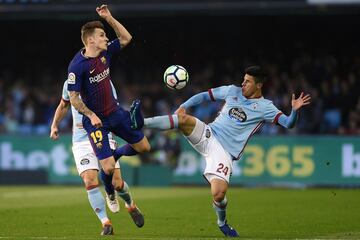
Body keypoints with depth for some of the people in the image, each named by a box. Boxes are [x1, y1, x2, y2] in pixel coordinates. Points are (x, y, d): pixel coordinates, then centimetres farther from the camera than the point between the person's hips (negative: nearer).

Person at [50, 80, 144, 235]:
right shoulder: (69, 84, 5)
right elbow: (63, 105, 25)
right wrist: (54, 125, 23)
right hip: (81, 140, 1)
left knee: (116, 182, -4)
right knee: (90, 182, -16)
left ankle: (130, 205, 31)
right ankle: (106, 224, -8)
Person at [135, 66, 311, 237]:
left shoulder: (264, 107, 0)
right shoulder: (233, 91, 12)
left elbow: (288, 123, -8)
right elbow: (204, 96, 18)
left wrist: (295, 110, -30)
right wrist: (184, 106, 3)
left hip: (225, 152, -3)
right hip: (207, 135, 3)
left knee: (219, 194, -20)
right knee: (184, 119, -28)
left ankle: (222, 223, 12)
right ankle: (141, 123, -35)